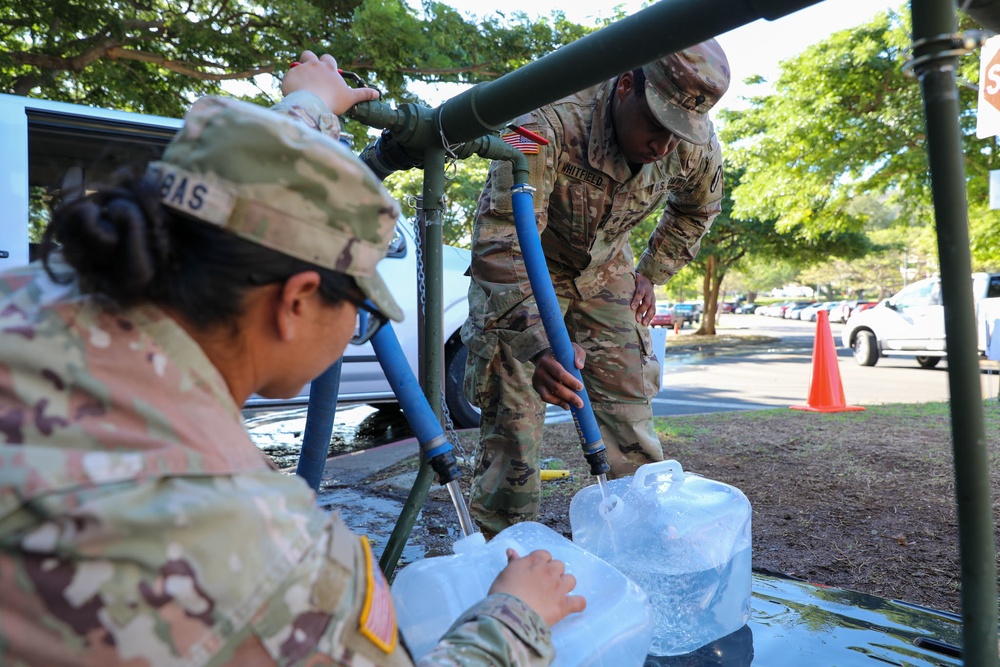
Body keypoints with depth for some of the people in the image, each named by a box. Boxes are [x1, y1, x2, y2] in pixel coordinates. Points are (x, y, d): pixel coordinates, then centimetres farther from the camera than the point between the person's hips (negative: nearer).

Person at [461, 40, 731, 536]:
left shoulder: (697, 141, -17)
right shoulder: (547, 123, -36)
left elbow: (697, 209, 7)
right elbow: (501, 245, -42)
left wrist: (650, 274, 1)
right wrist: (538, 346, -54)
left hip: (604, 269, 4)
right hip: (525, 270, -4)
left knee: (630, 411, -1)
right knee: (512, 417, -11)